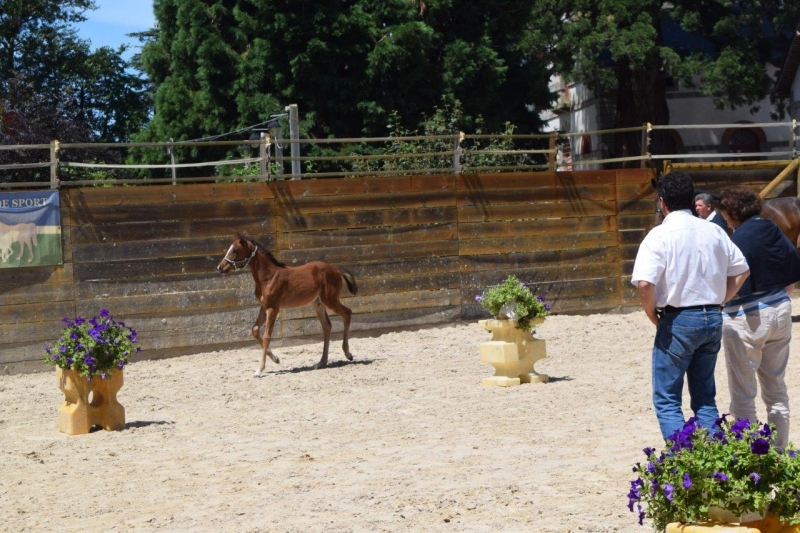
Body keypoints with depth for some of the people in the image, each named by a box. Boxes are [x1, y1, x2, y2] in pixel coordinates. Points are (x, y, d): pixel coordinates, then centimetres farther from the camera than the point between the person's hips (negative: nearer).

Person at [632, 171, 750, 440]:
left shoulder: (660, 235, -11)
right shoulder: (714, 231, 5)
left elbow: (644, 284, -22)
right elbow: (741, 271, 11)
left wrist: (653, 315, -6)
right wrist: (718, 302, 14)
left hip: (678, 320, -5)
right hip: (713, 319, 6)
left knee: (666, 400, 2)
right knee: (705, 398, 15)